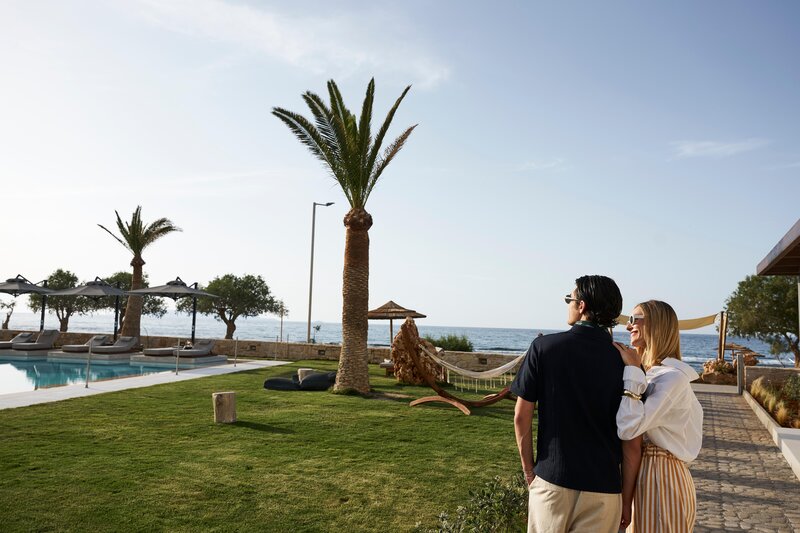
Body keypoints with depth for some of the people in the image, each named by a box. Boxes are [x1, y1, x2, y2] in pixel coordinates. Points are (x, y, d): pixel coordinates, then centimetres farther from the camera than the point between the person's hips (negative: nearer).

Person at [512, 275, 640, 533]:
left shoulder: (543, 346, -8)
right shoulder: (626, 362, -5)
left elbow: (522, 417, -5)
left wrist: (528, 470, 7)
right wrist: (627, 499, 7)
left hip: (550, 480, -1)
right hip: (604, 487, 1)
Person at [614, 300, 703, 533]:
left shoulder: (673, 377, -20)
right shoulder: (654, 373, 9)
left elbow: (628, 427, -29)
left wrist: (632, 370, -24)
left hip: (661, 478, -9)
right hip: (647, 471, 9)